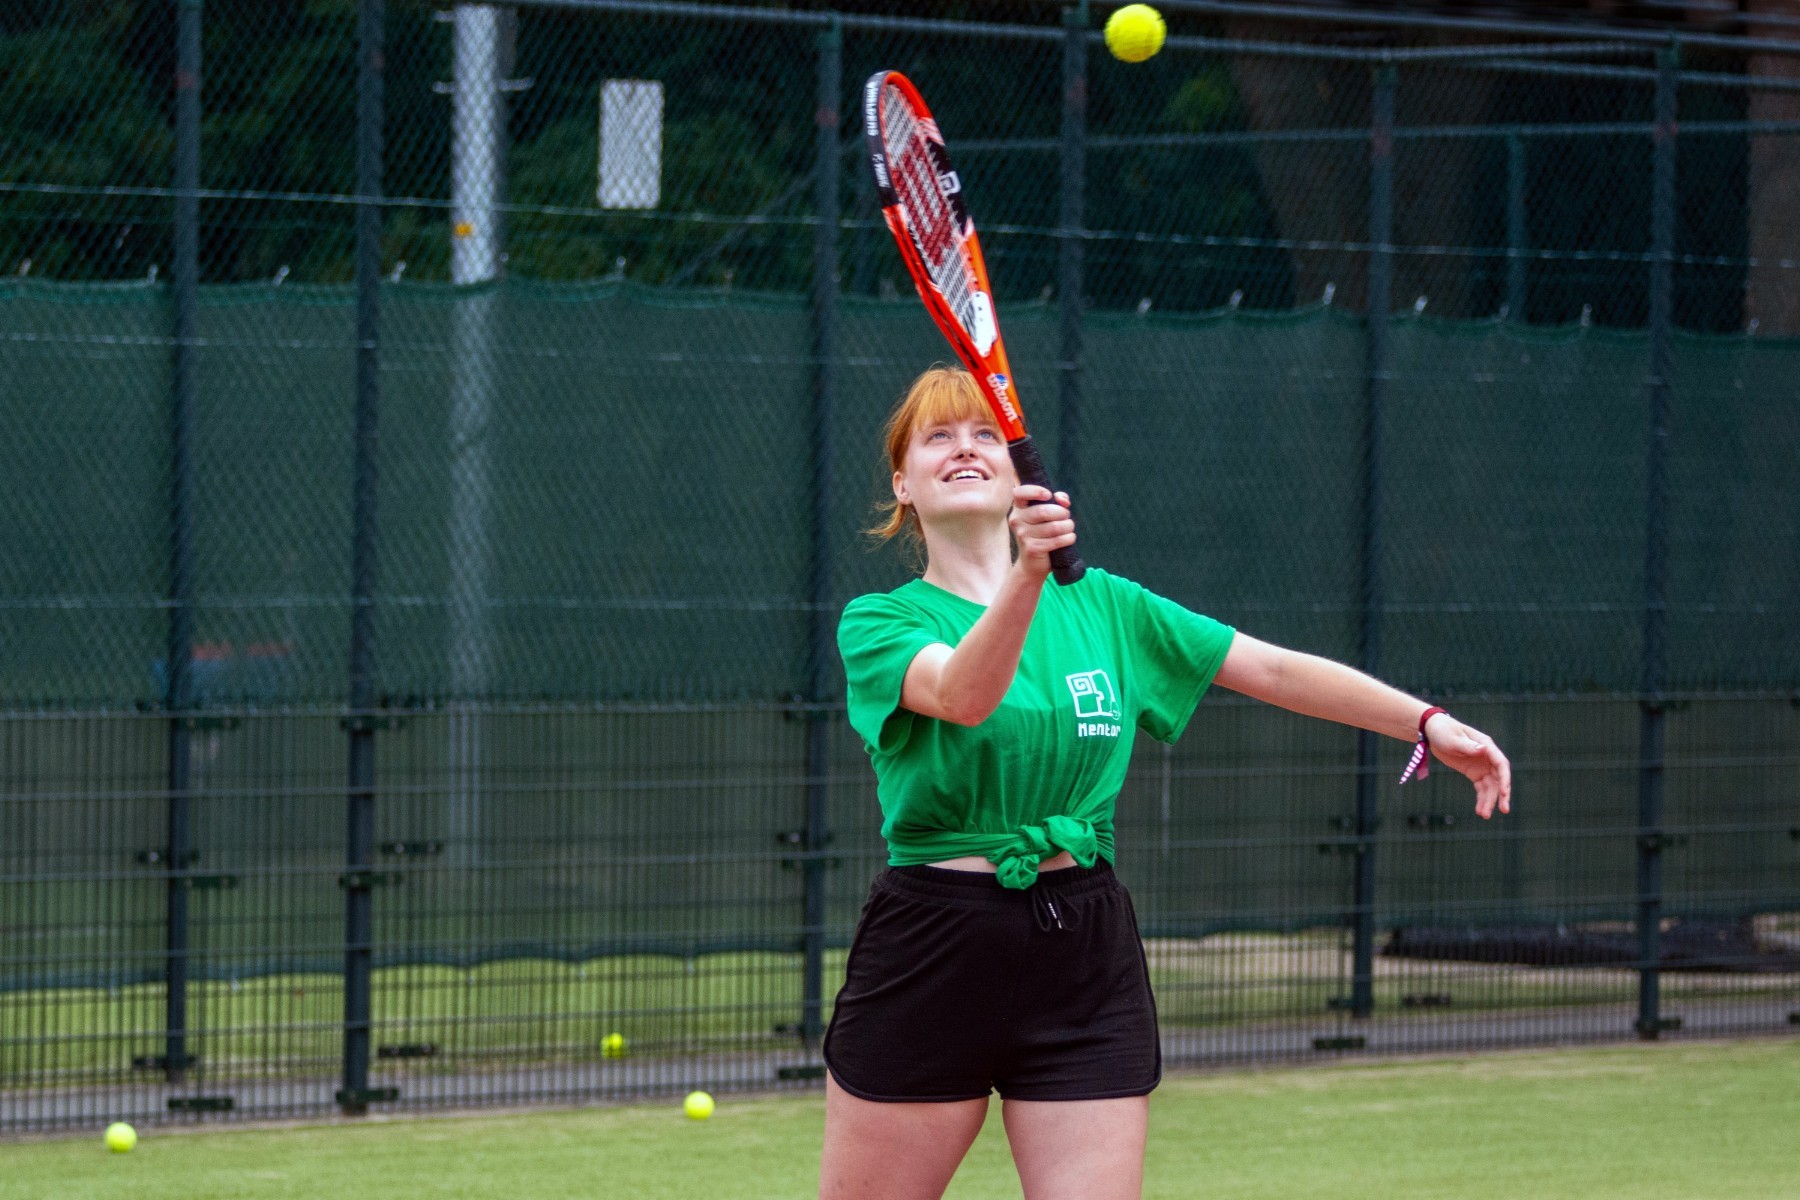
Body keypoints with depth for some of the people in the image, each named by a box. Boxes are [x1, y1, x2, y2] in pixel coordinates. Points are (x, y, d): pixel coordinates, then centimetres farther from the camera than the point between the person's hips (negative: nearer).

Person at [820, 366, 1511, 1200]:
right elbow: (962, 693, -22)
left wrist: (1431, 726, 6)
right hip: (930, 948, -3)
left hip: (1085, 956, 3)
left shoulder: (1101, 607, 12)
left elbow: (1273, 670, 13)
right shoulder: (878, 621, -1)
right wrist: (1026, 577, -40)